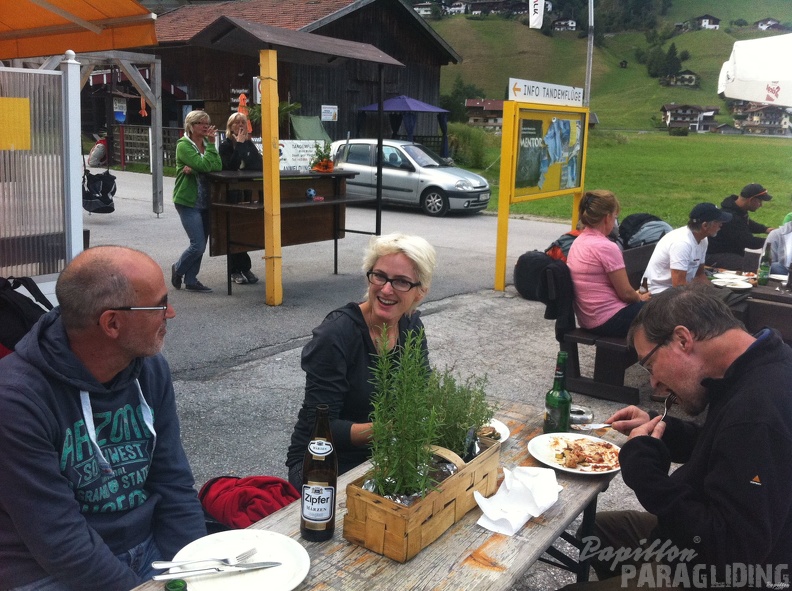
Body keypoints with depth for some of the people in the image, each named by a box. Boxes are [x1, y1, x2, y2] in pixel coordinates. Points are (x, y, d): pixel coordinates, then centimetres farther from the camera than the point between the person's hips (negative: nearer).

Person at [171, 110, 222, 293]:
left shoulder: (206, 144, 11)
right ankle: (178, 269, 17)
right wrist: (211, 144, -13)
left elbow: (218, 166, -5)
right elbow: (204, 165, -22)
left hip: (204, 201, 7)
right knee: (198, 245, -10)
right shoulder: (184, 145, -9)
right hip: (188, 201, -7)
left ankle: (191, 281, 19)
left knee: (200, 245, 8)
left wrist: (194, 169, -18)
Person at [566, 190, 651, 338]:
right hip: (610, 321, -9)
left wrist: (636, 296, 14)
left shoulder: (577, 243, 6)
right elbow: (625, 293, -15)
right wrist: (641, 298, 6)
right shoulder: (606, 247, -20)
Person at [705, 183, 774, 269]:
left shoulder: (738, 209, 3)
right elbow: (749, 242, -27)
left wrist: (765, 229, 13)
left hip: (734, 251, 11)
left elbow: (748, 223, 27)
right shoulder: (731, 217, -29)